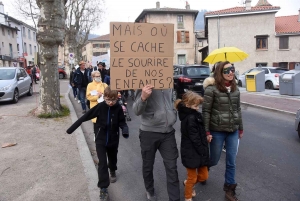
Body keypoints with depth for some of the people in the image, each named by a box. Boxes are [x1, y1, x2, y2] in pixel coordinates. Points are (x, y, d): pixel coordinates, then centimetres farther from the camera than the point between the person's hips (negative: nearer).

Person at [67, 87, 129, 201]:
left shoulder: (118, 108, -13)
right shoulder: (100, 107, -16)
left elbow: (122, 121, -5)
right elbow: (85, 117, -13)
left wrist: (125, 129, -28)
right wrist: (72, 128, -12)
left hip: (113, 140, 2)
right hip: (100, 140, -2)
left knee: (112, 158, 22)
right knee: (102, 162, -6)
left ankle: (112, 171, 55)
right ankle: (103, 189, 2)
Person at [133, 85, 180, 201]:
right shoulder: (144, 85, -11)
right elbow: (136, 111, -18)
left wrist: (173, 115, 11)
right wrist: (143, 98, -35)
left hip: (168, 132, 3)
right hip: (149, 133, -3)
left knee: (172, 168, 4)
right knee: (148, 166, 16)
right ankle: (150, 191, 41)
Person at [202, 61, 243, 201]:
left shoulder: (235, 88, 4)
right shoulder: (212, 88, -13)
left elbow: (238, 109, 13)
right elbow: (206, 111, -12)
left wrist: (241, 128, 15)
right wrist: (206, 131, -14)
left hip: (233, 131, 5)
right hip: (217, 130, -4)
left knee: (231, 162, 10)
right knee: (214, 159, 12)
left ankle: (229, 189, 28)